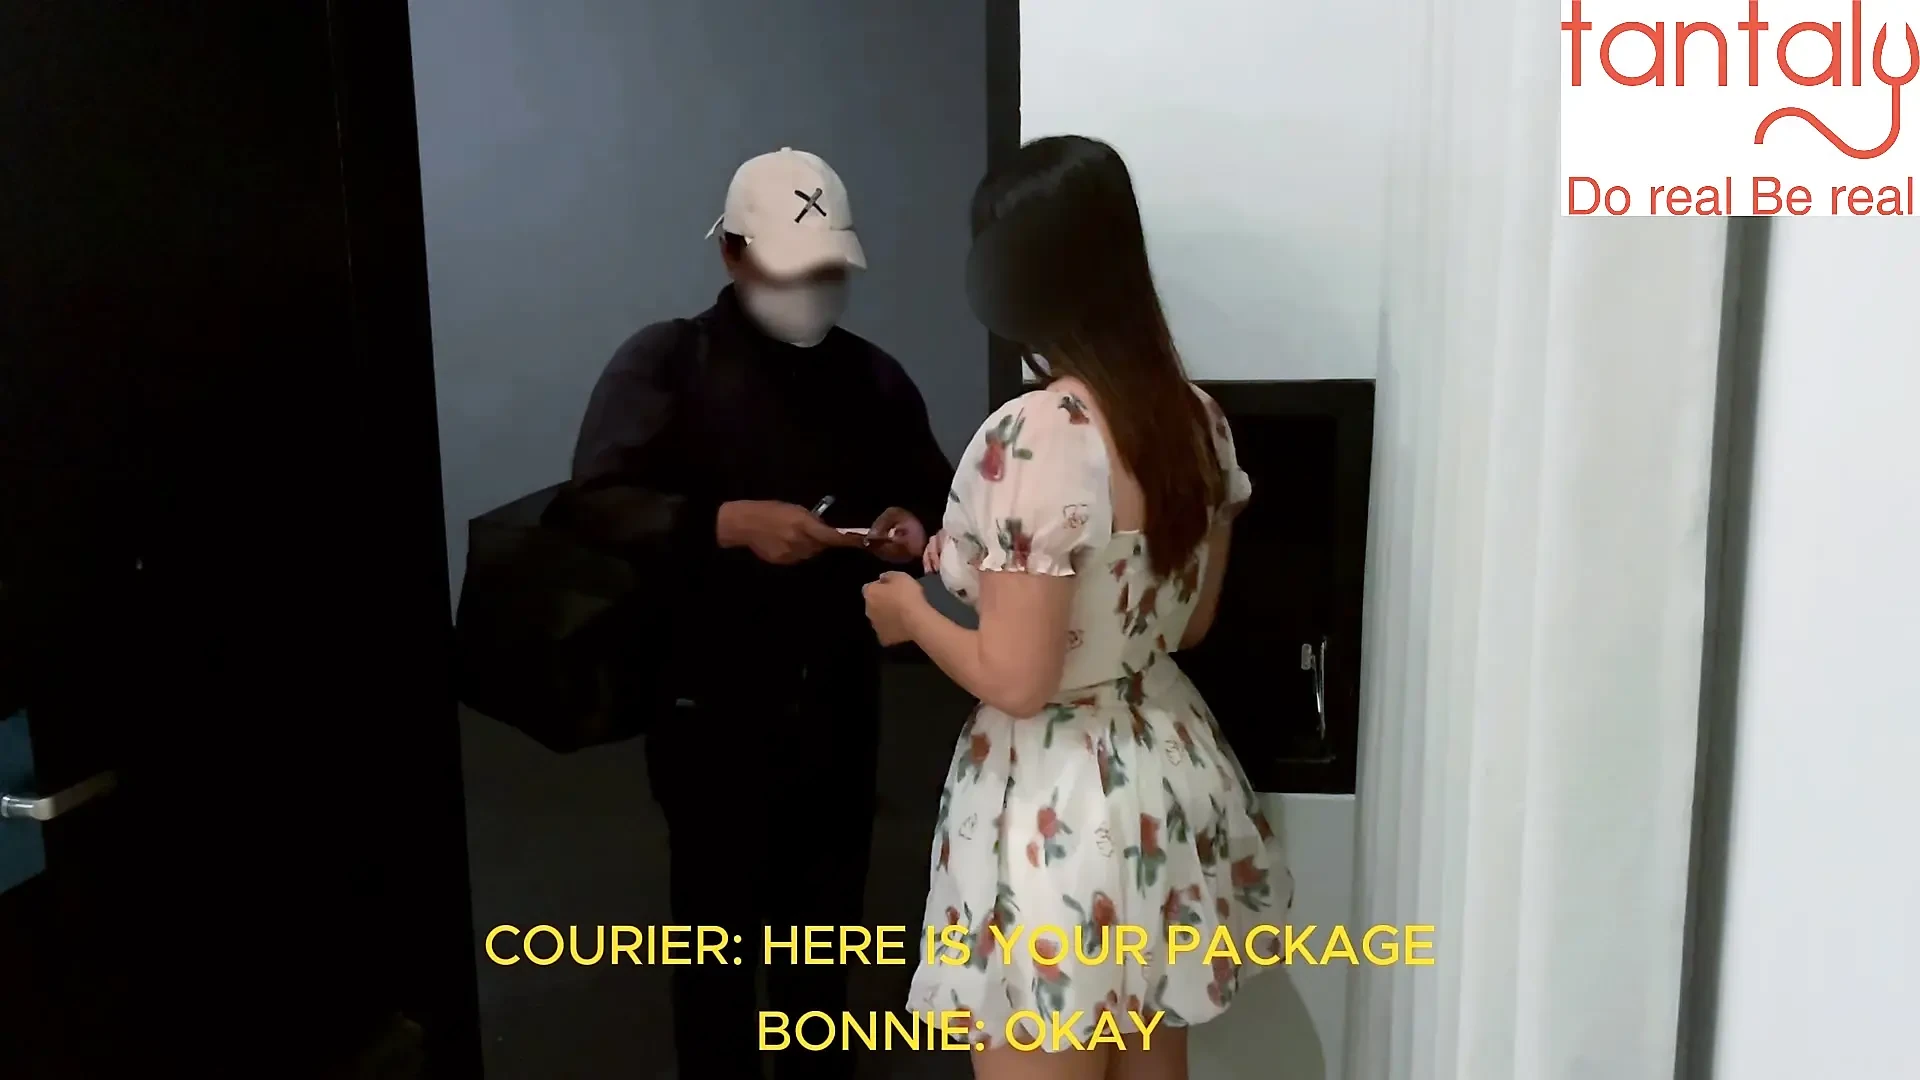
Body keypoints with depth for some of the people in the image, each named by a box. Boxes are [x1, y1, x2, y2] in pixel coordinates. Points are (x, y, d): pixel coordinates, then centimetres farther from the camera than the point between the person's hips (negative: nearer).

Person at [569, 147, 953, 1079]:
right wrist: (728, 521, -29)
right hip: (712, 704, -4)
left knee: (826, 918, 18)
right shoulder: (663, 363, -7)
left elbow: (934, 494, 16)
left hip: (839, 695, 5)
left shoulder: (874, 377, 7)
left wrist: (914, 526, -7)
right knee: (718, 923, 9)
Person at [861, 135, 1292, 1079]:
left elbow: (1016, 681, -23)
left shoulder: (1034, 436, -24)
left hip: (1060, 806, -8)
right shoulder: (1196, 416, 0)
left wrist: (910, 611, -3)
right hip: (1171, 779, 8)